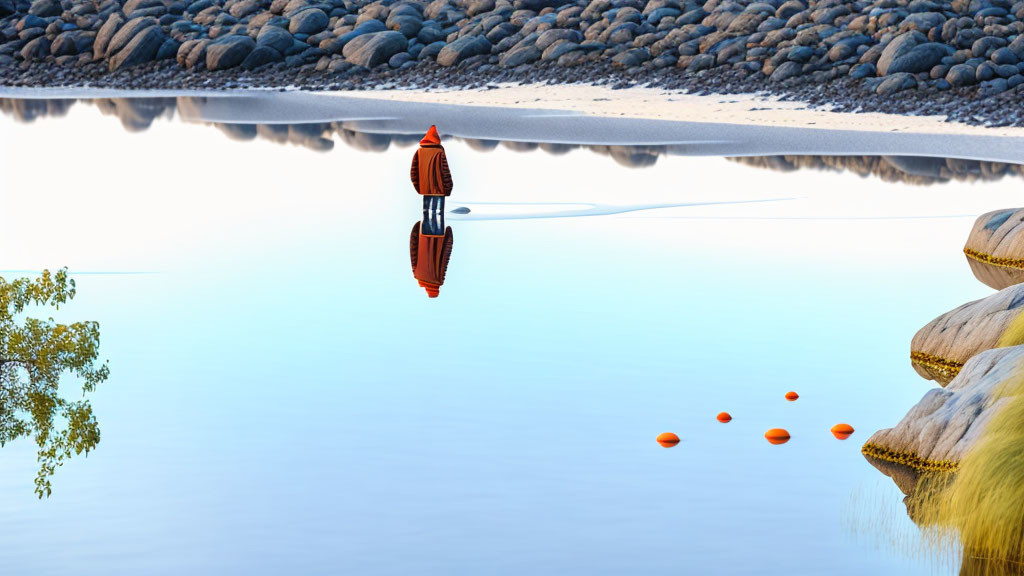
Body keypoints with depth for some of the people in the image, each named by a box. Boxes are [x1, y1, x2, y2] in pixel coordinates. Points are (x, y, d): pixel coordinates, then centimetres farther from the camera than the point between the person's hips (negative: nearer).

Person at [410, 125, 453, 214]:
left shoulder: (419, 152, 3)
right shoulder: (439, 153, -9)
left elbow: (413, 172, 4)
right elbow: (445, 171, -12)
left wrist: (418, 187, 14)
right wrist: (448, 188, -3)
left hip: (425, 189, 5)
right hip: (439, 189, -4)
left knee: (426, 214, 11)